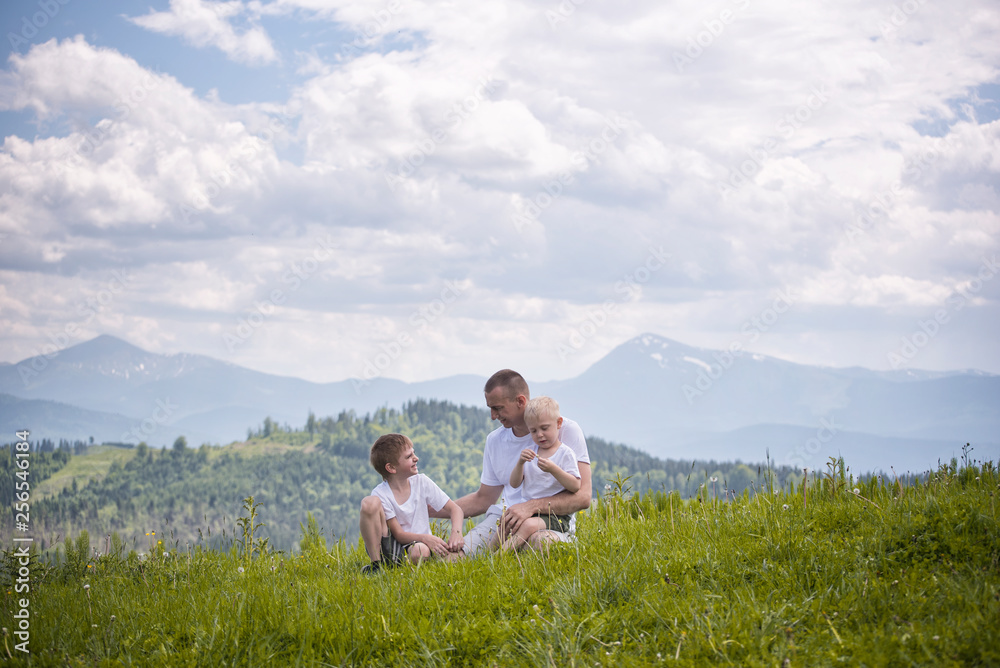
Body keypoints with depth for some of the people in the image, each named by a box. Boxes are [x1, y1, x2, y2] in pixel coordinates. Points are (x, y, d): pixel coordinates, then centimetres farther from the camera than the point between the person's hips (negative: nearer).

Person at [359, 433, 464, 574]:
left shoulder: (421, 482, -1)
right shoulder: (381, 494, -11)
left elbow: (454, 509, 3)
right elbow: (399, 534, -13)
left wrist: (456, 534, -17)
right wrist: (426, 538, -30)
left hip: (419, 543, 0)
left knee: (420, 552, -40)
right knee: (369, 503, -25)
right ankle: (377, 563, -18)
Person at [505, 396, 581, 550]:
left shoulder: (565, 453, -1)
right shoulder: (529, 453, 16)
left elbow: (575, 486, -11)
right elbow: (514, 484, 10)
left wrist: (553, 469, -24)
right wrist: (520, 463, -9)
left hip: (555, 515, -6)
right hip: (528, 511, 6)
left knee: (529, 525, -34)